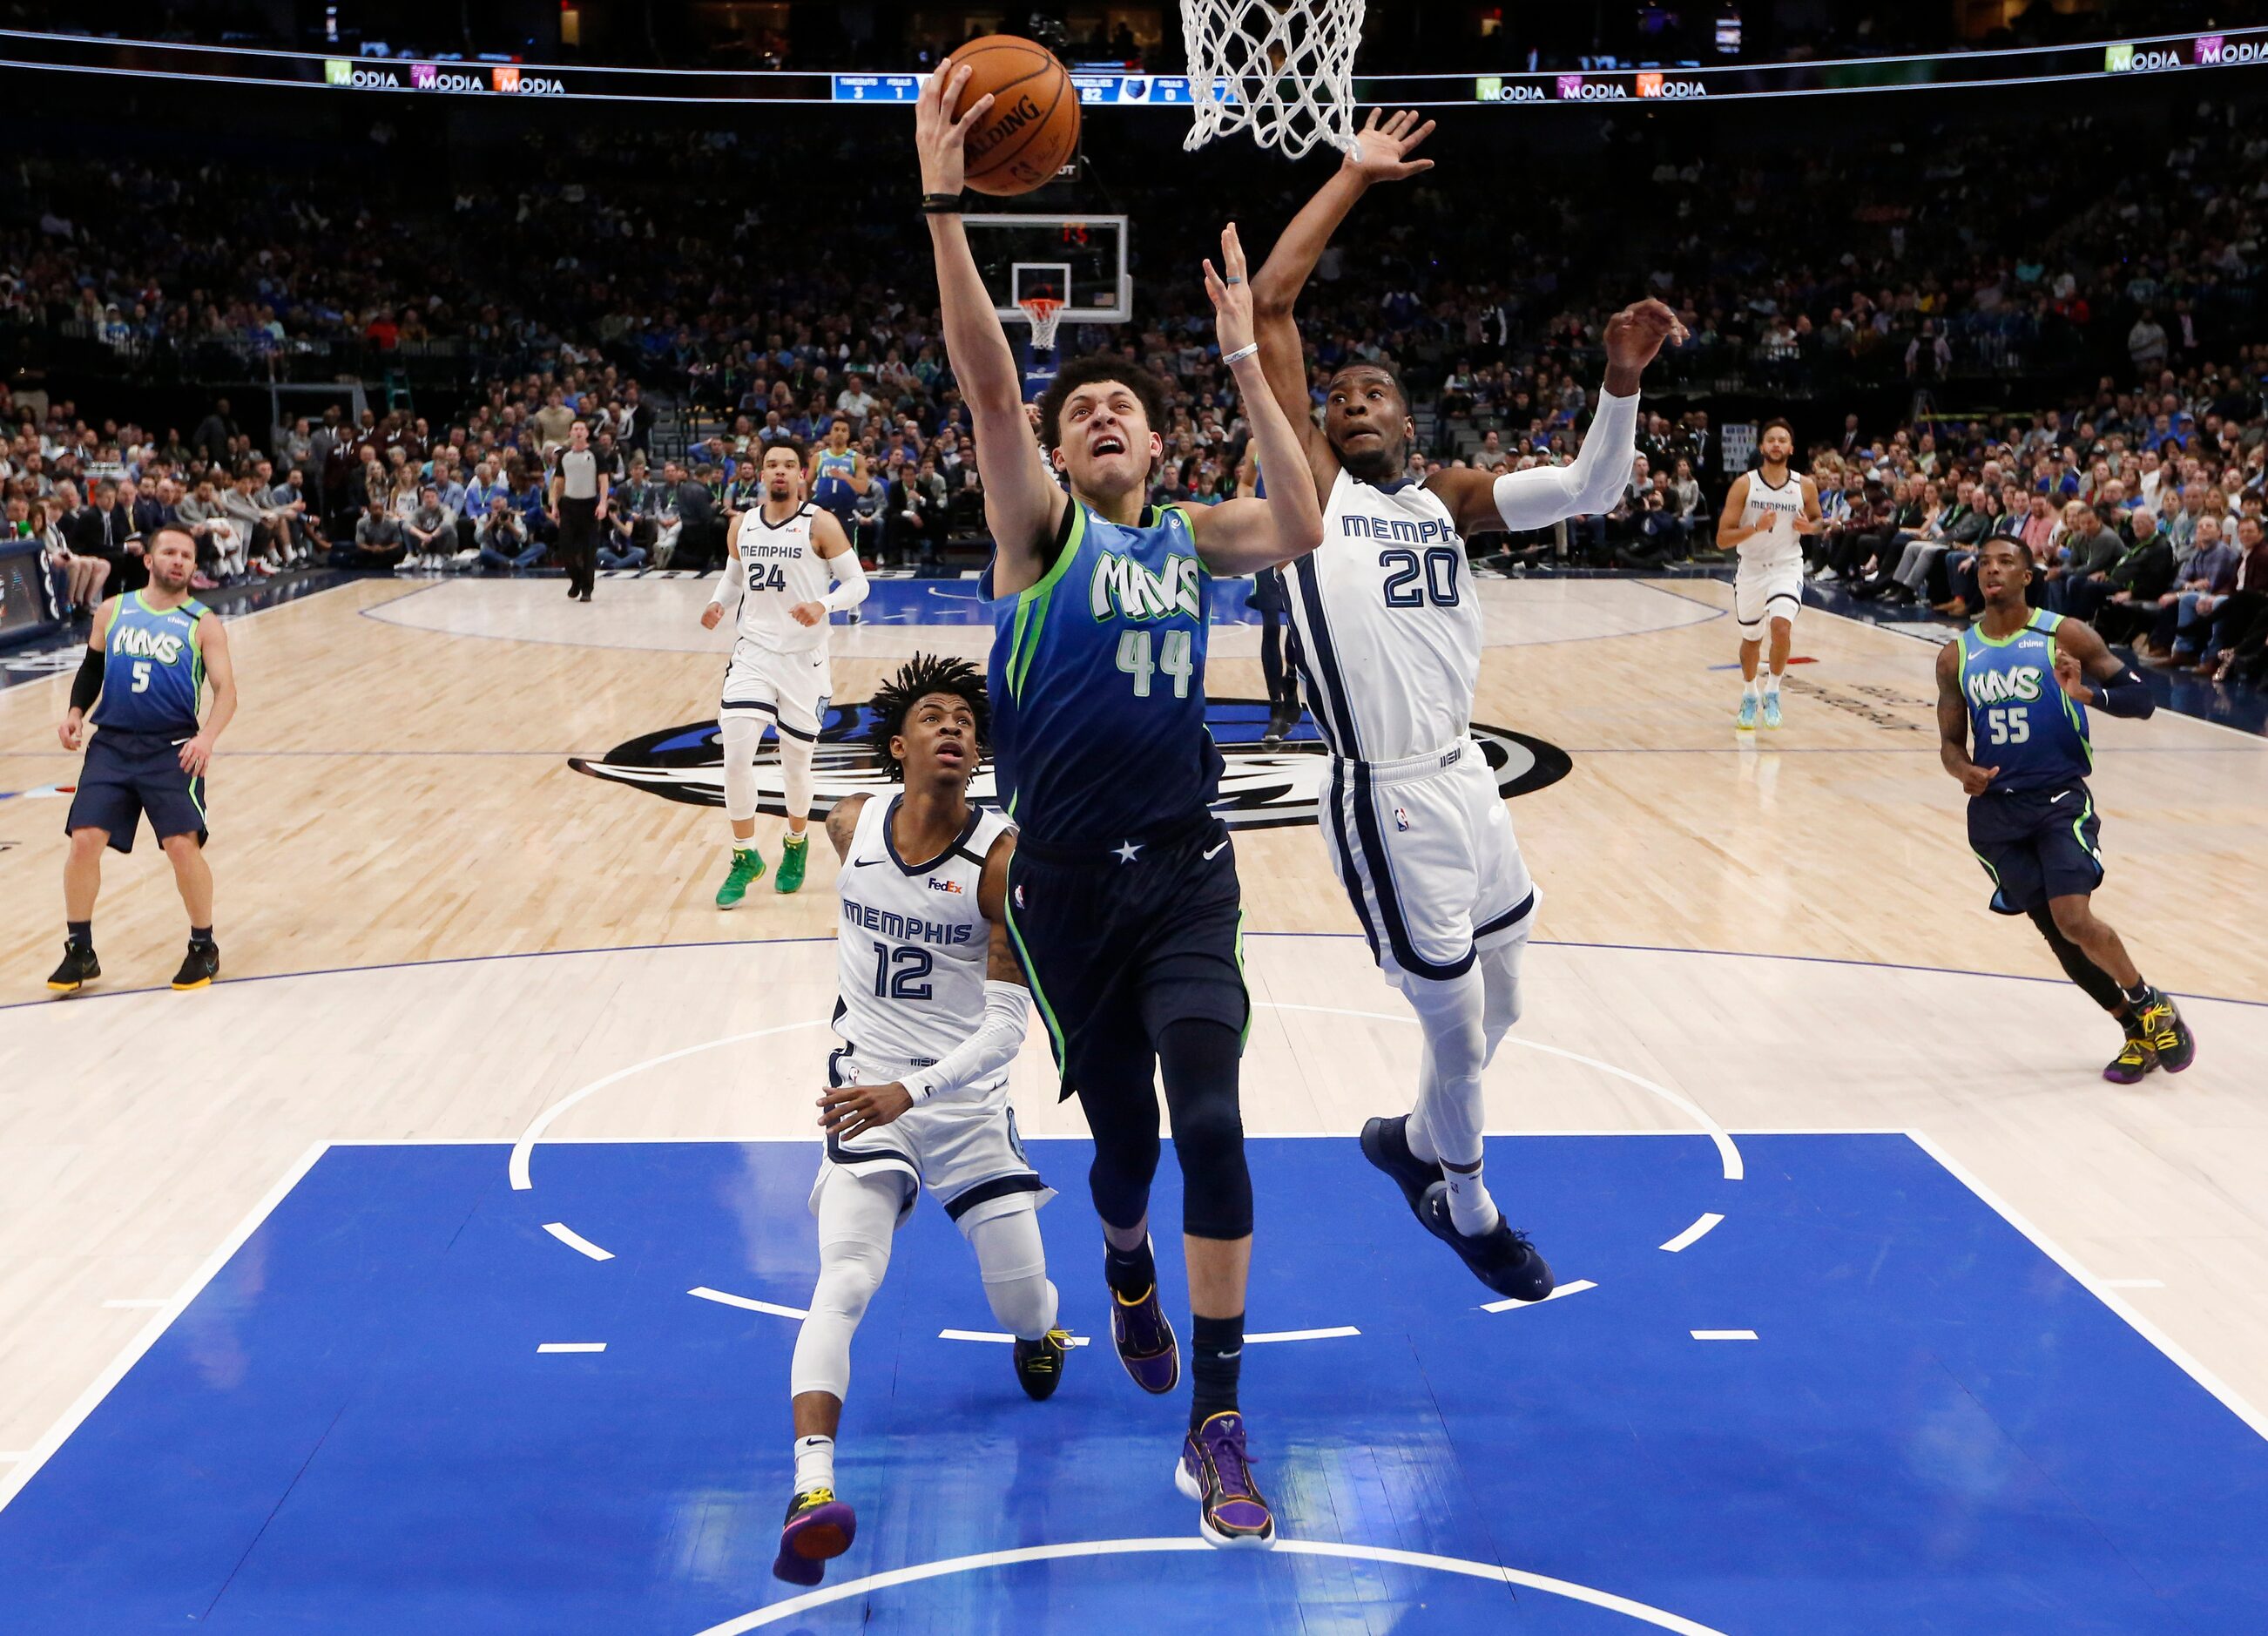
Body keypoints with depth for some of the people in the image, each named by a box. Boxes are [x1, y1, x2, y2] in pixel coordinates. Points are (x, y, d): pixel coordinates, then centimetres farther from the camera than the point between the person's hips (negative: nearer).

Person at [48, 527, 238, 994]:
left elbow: (225, 691, -7)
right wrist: (76, 712, 5)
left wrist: (207, 735, -25)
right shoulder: (112, 611, 10)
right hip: (110, 744, 3)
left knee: (182, 845, -13)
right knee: (84, 841, -6)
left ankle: (203, 947, 8)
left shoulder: (203, 624, 1)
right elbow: (91, 668, 22)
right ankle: (79, 952, 10)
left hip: (173, 749, -3)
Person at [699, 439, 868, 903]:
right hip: (753, 651, 3)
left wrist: (823, 606, -25)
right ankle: (745, 858, 6)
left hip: (804, 659, -3)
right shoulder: (742, 526, 6)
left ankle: (796, 844, 35)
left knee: (796, 764, 6)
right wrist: (717, 606, -2)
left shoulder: (820, 525, -7)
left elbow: (857, 583, -6)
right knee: (736, 756, -11)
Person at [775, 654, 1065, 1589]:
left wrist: (913, 1091, -31)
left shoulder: (1002, 858, -16)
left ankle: (1037, 1335, 47)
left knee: (1023, 1304, 8)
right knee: (844, 1283, -22)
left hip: (968, 1103, -1)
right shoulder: (850, 826, -5)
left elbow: (1008, 1027, -20)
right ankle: (812, 1487, -29)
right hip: (865, 1094, 1)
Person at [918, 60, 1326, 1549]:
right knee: (1122, 1133, 11)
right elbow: (987, 380, -17)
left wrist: (1247, 361, -13)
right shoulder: (1039, 528, -2)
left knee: (1210, 1119, -15)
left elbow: (1302, 531, -14)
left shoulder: (1195, 535, 7)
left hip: (1187, 867, 1)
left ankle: (1217, 1425, -6)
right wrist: (943, 201, -28)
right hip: (1070, 881, -1)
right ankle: (1129, 1275, 48)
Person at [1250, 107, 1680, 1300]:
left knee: (1495, 1010, 20)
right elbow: (1269, 307, -7)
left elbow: (1591, 490, 5)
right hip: (1387, 799, -6)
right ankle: (1468, 1209, 31)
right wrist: (1353, 176, 0)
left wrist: (1621, 380, -11)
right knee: (1458, 1028, 5)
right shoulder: (1307, 487, -2)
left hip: (1466, 777, 6)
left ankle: (1416, 1140, 48)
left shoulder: (1447, 498, 12)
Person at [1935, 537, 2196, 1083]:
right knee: (2054, 929, 7)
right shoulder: (1956, 657, 5)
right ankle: (2138, 1033, 25)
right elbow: (1951, 740, 11)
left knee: (2075, 921, -19)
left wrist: (2088, 692, -26)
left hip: (2060, 798, -4)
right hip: (1996, 808, 4)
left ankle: (2151, 1006, 9)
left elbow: (2142, 698, -7)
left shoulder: (2064, 636, -5)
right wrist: (1961, 769, -11)